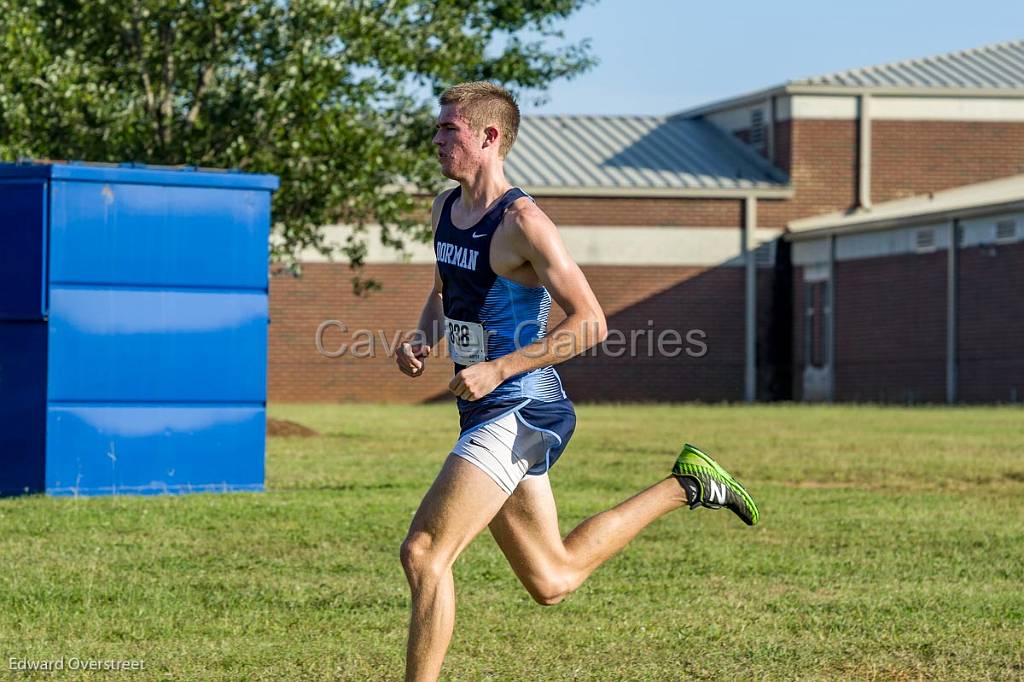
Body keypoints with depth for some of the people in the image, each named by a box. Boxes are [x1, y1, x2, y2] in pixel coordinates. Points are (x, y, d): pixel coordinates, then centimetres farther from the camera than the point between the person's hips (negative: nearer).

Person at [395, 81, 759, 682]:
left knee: (423, 553, -16)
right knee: (554, 581, 17)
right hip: (488, 415, 9)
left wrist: (498, 369, -23)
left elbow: (591, 324, -19)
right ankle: (684, 486, 28)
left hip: (519, 413, -9)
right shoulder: (445, 210, 9)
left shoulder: (522, 222, -17)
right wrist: (422, 339, 6)